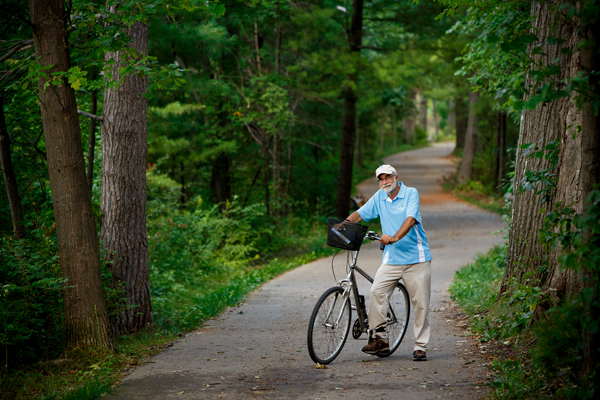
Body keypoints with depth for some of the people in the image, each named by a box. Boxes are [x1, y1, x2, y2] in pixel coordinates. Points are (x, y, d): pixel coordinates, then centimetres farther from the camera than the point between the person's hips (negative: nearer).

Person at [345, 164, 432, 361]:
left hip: (416, 258, -3)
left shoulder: (411, 194, -7)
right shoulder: (379, 197, 7)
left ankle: (420, 347, 9)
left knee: (420, 304, -1)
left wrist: (395, 237, -37)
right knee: (376, 291, -18)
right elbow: (360, 213, 13)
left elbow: (410, 219, -21)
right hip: (391, 258, 3)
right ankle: (379, 338, -10)